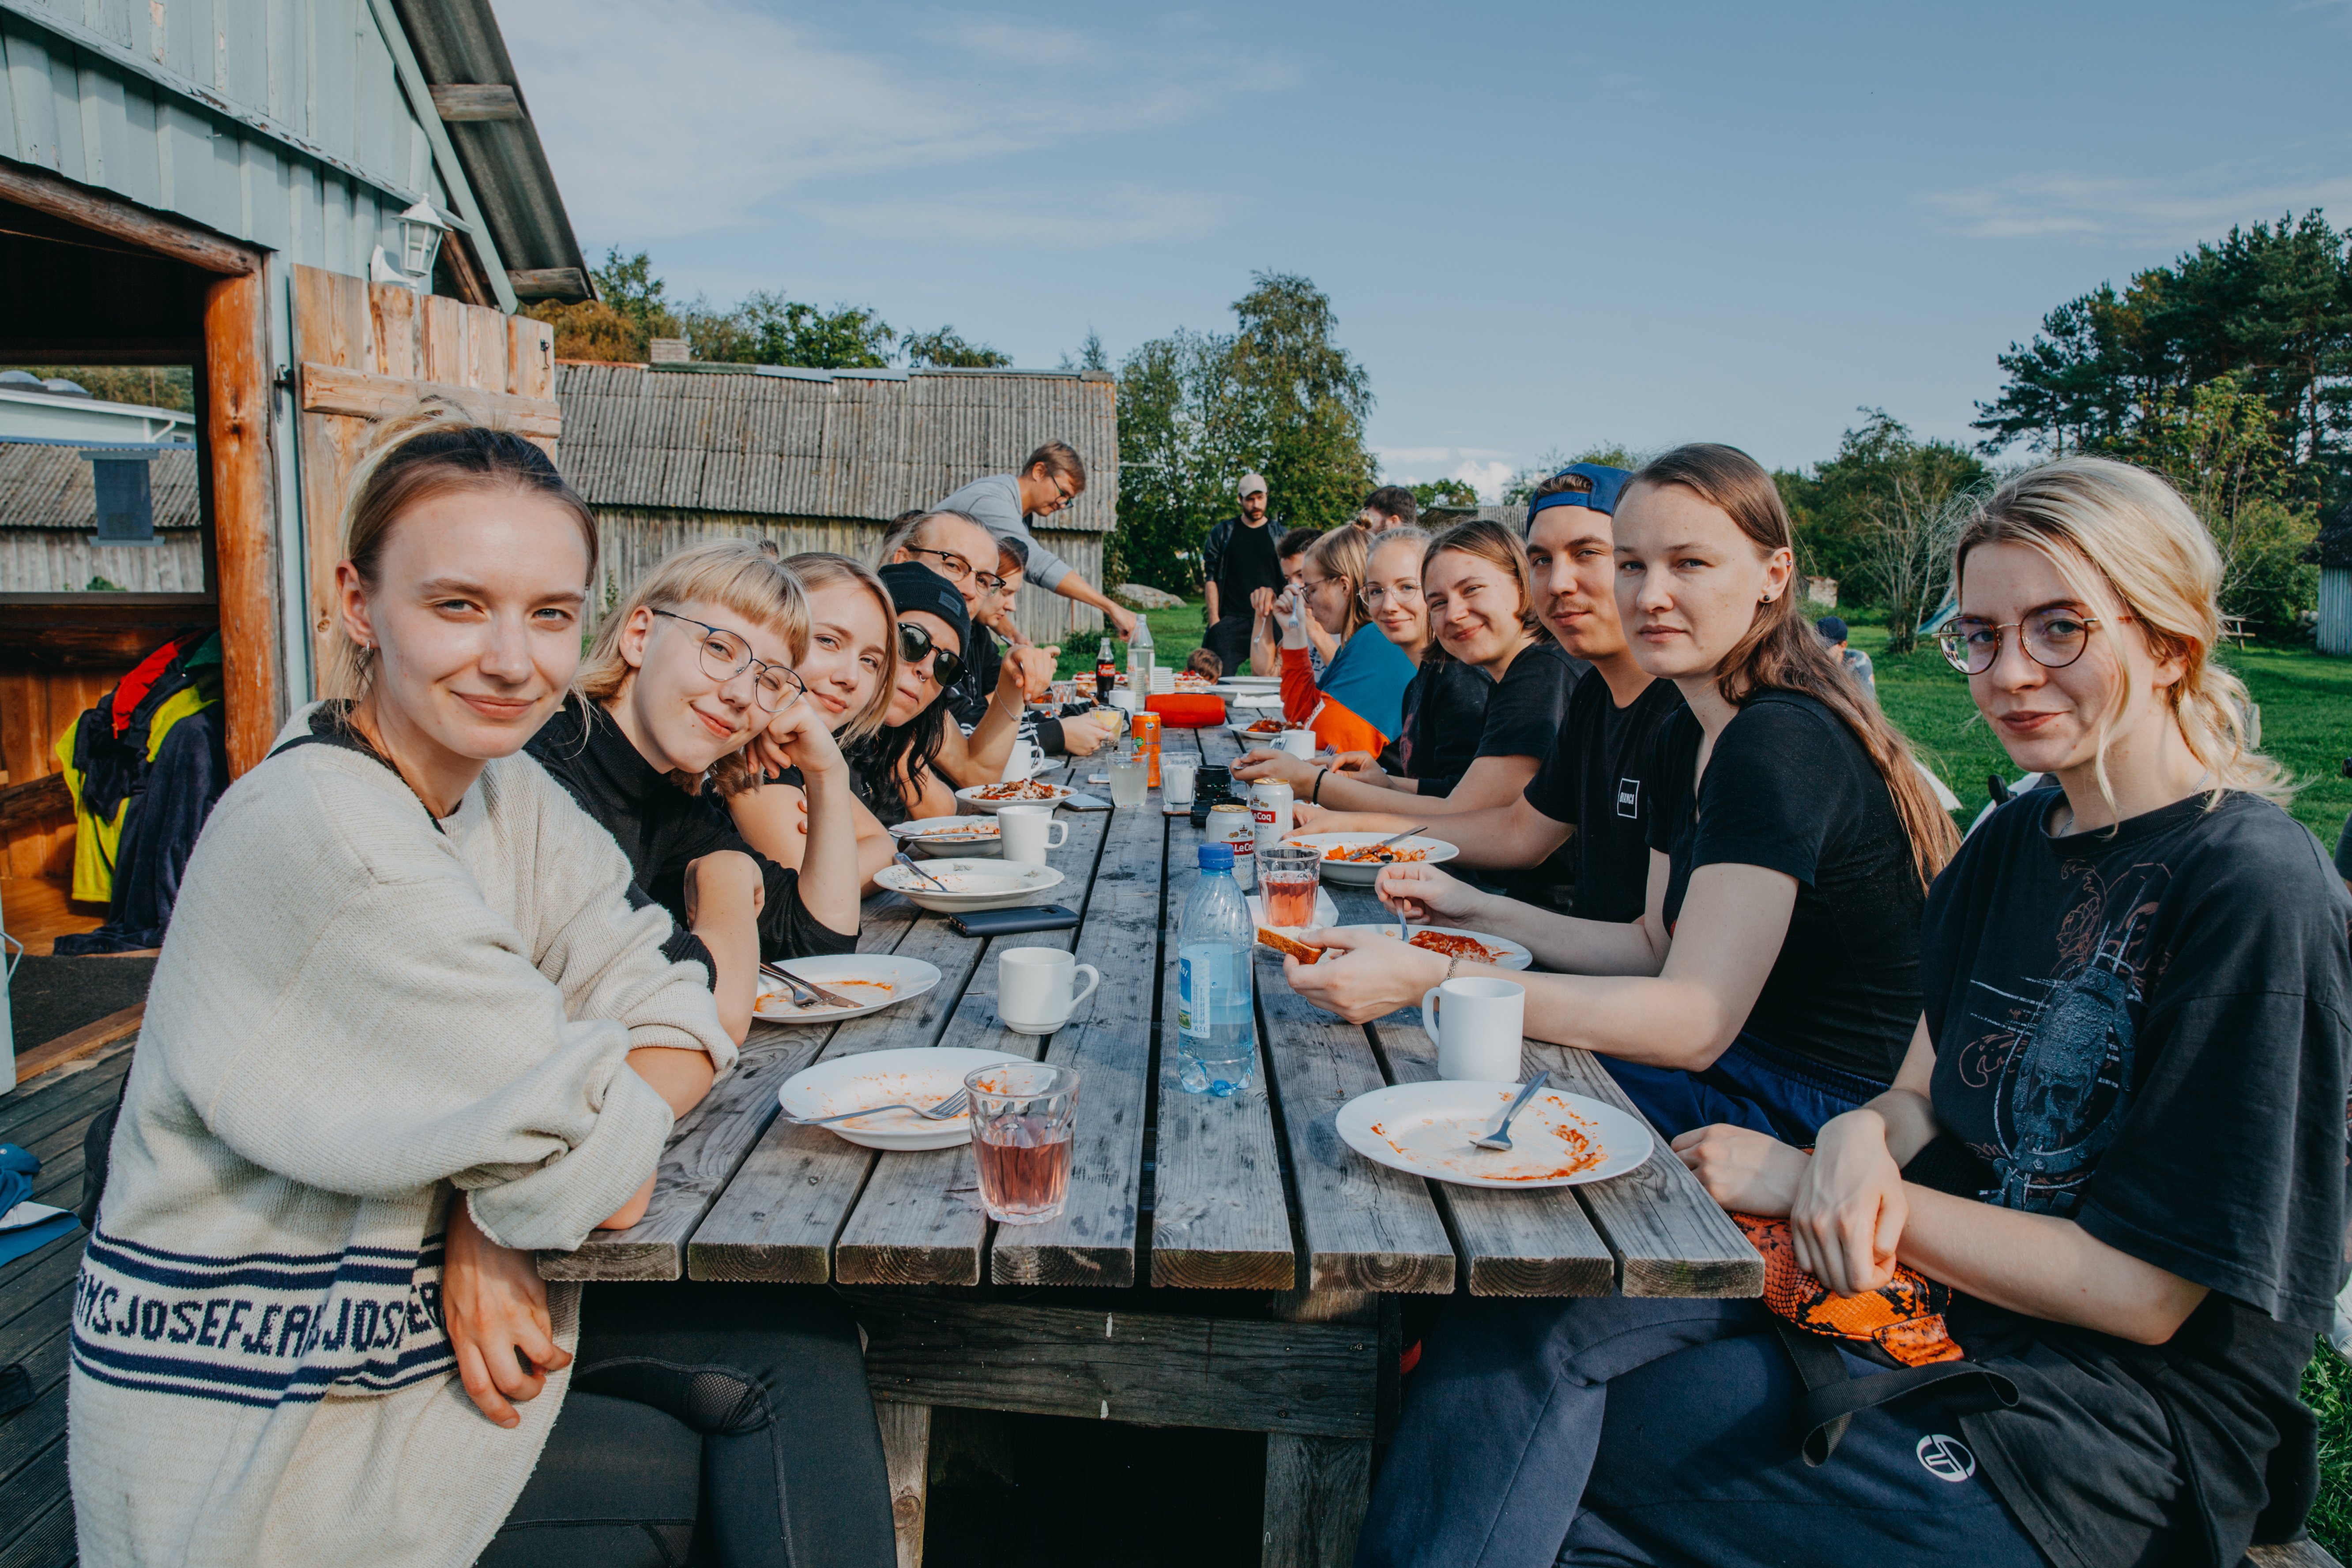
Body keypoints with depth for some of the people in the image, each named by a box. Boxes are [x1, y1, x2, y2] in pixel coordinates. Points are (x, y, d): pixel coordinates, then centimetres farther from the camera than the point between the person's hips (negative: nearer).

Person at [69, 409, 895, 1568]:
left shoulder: (504, 790, 0)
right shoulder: (323, 834, -26)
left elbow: (673, 1016, -5)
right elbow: (604, 1181, -27)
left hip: (422, 1315, 7)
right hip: (260, 1439, -6)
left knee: (800, 1344, -3)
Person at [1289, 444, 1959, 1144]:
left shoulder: (1780, 744, -23)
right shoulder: (1686, 739, 7)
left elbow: (1695, 1021, -28)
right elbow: (1656, 944, 14)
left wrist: (1430, 978, -31)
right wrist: (1481, 913, 6)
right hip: (1751, 1070, 8)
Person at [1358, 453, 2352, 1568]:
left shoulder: (2257, 889, -15)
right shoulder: (2016, 842, 9)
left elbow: (2144, 1291, -16)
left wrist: (1809, 1176, -14)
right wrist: (1859, 1141, -13)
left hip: (2110, 1423, -6)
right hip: (1918, 1298, 6)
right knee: (1525, 1318, -16)